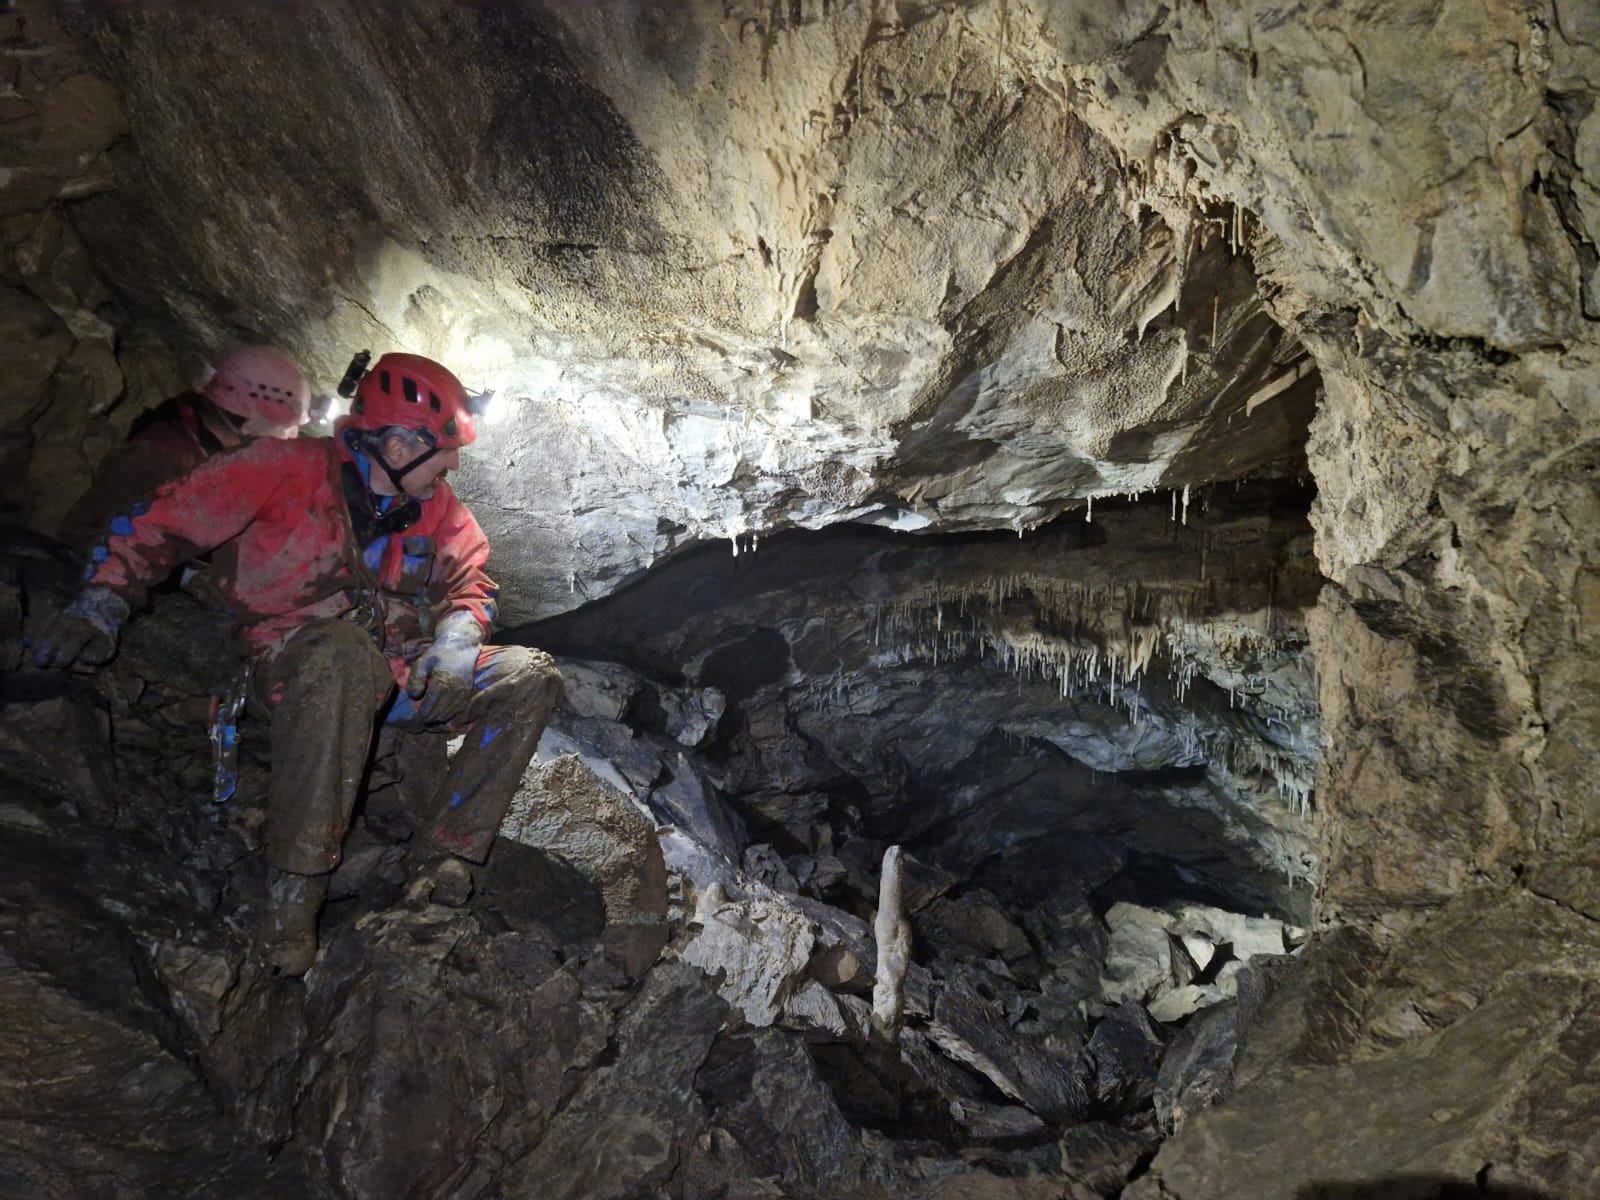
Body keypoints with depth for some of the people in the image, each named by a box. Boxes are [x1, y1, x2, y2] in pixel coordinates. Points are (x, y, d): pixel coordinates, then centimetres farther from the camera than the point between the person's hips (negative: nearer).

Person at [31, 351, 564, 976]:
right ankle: (293, 888, -34)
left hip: (392, 677, 6)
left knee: (531, 677, -11)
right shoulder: (287, 470, -9)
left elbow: (472, 583, 13)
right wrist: (100, 604, -16)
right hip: (294, 666, -6)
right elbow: (165, 522, -6)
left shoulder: (437, 506, 6)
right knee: (342, 648, -43)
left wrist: (454, 639, -8)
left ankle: (440, 856, -17)